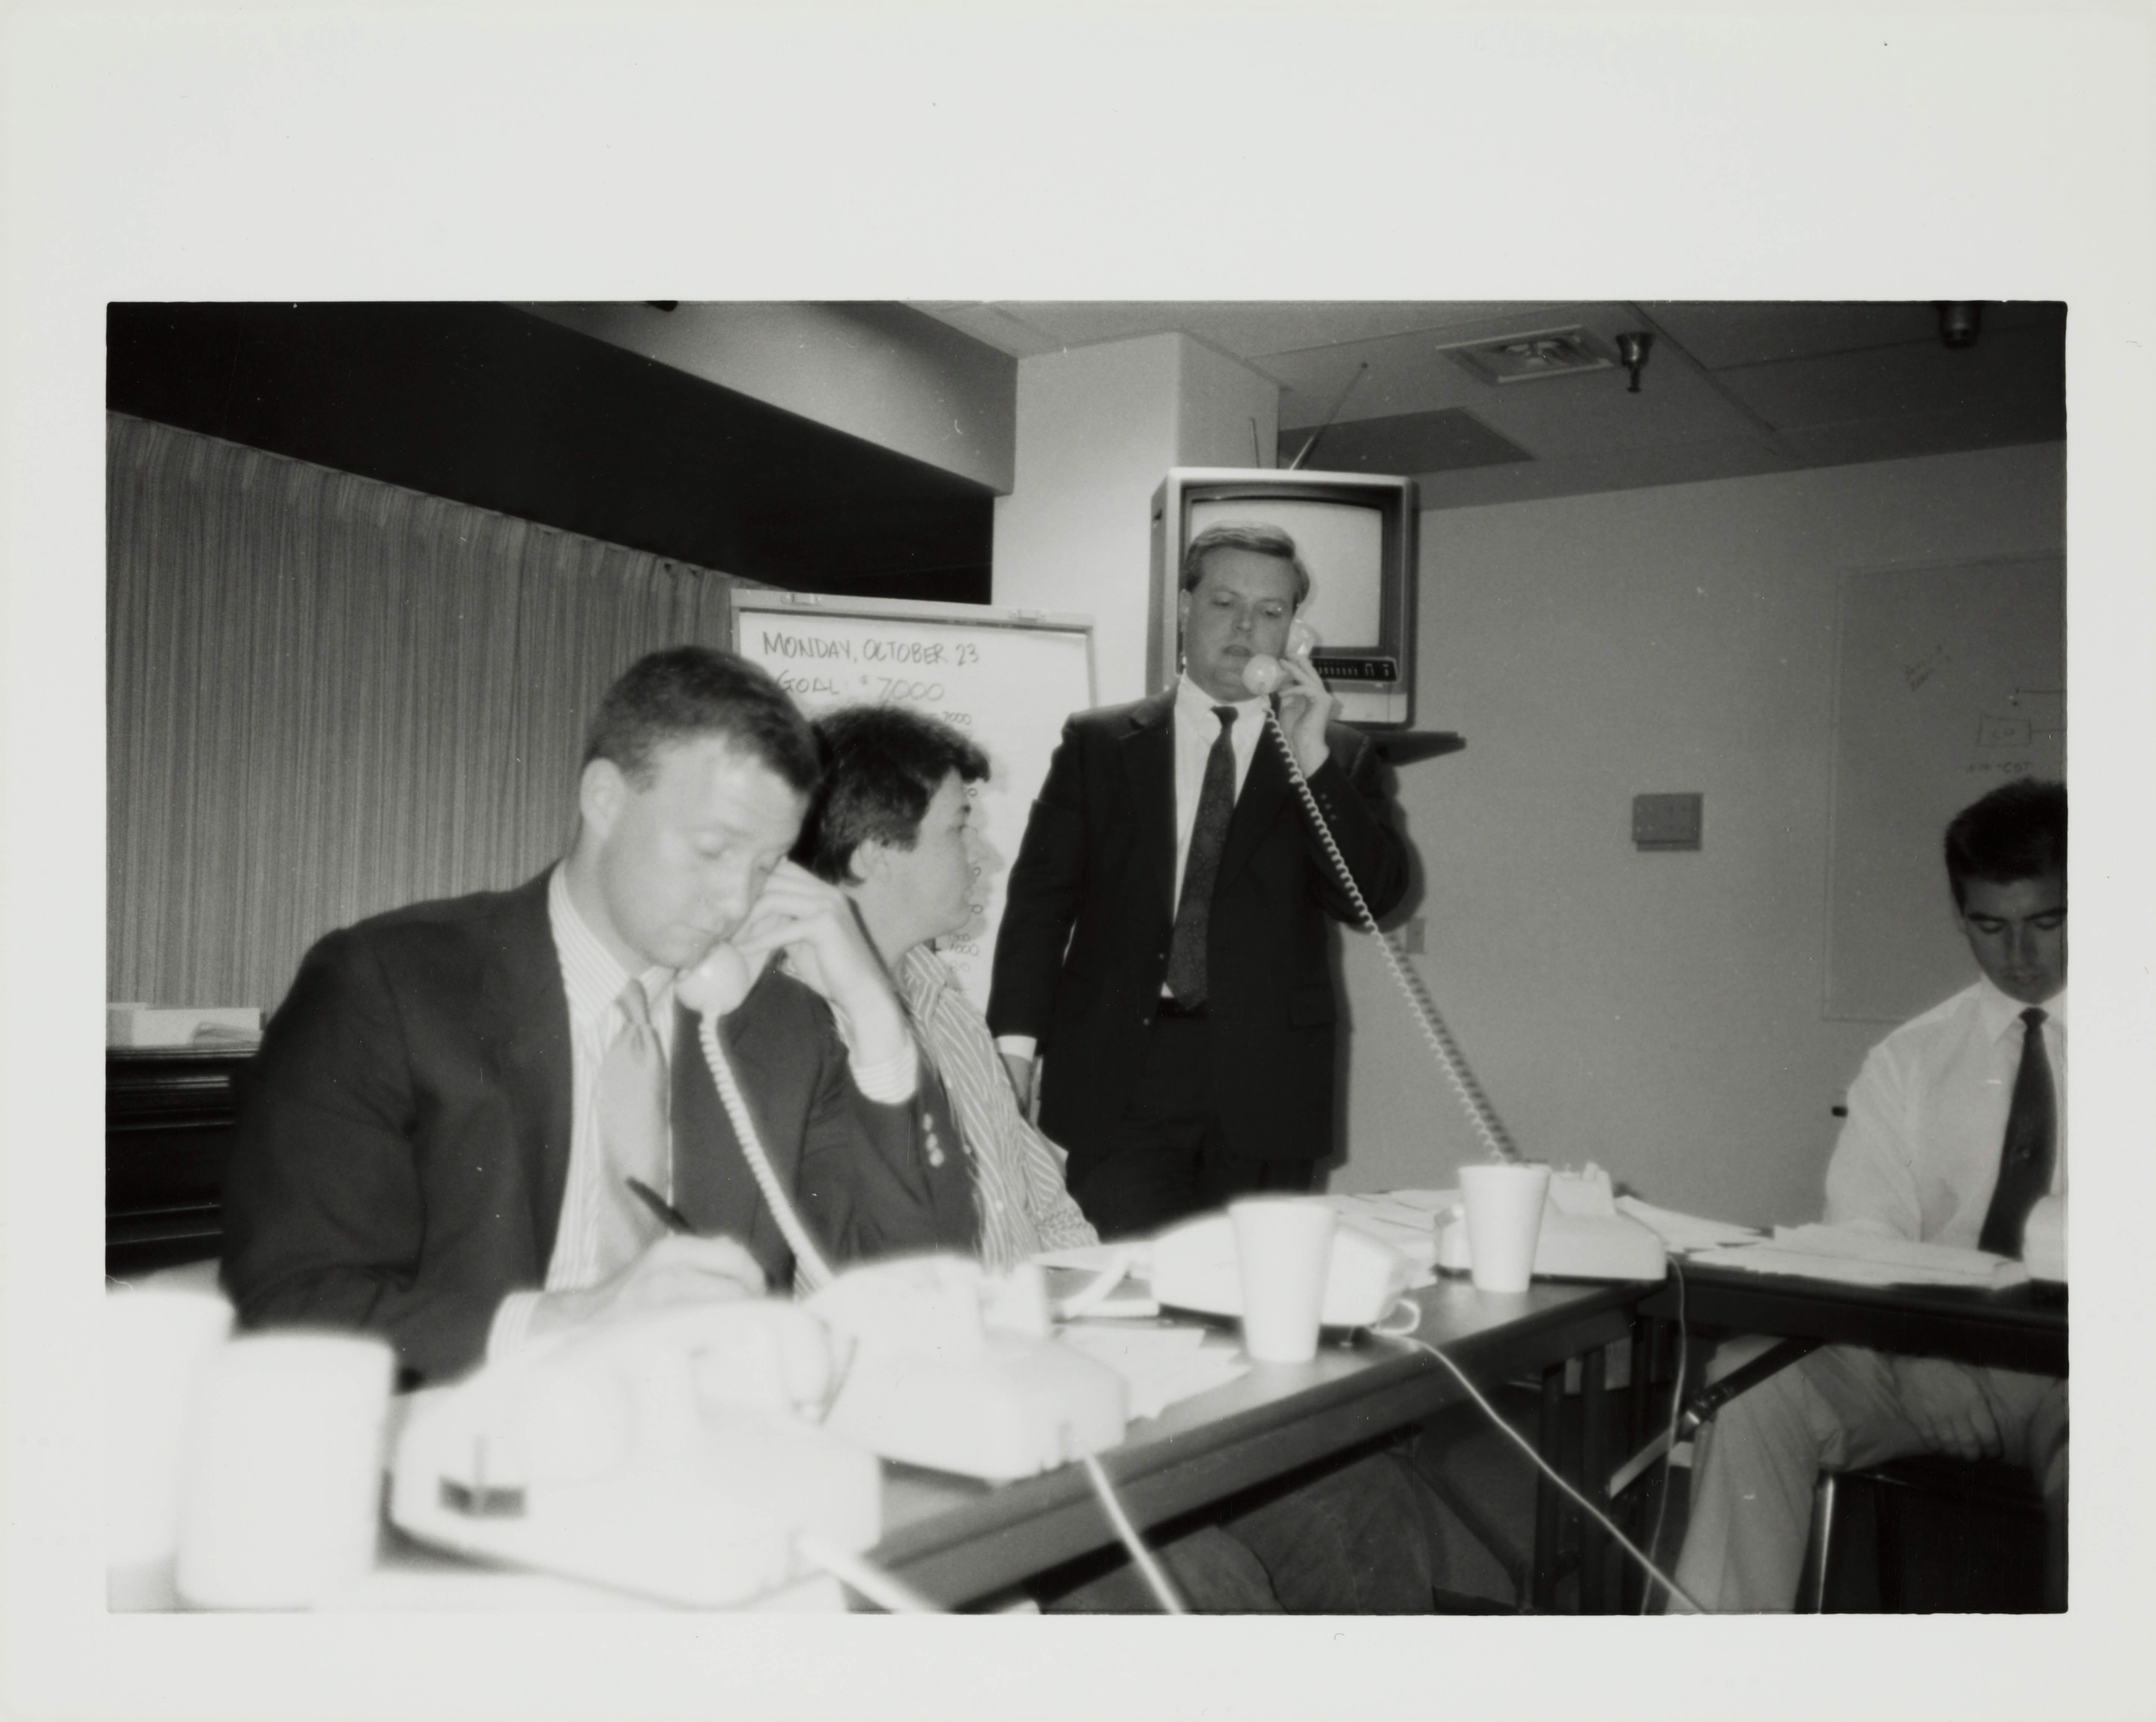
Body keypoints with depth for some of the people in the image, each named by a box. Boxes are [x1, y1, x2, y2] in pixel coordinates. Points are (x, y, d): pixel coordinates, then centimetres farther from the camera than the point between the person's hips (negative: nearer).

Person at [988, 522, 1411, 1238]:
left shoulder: (1338, 756, 11)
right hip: (1120, 1079, 0)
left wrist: (1312, 757, -8)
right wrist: (1017, 1045, -4)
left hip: (1265, 1093, 1)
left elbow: (1375, 898, 0)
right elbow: (1042, 896, 6)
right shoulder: (1099, 743, 10)